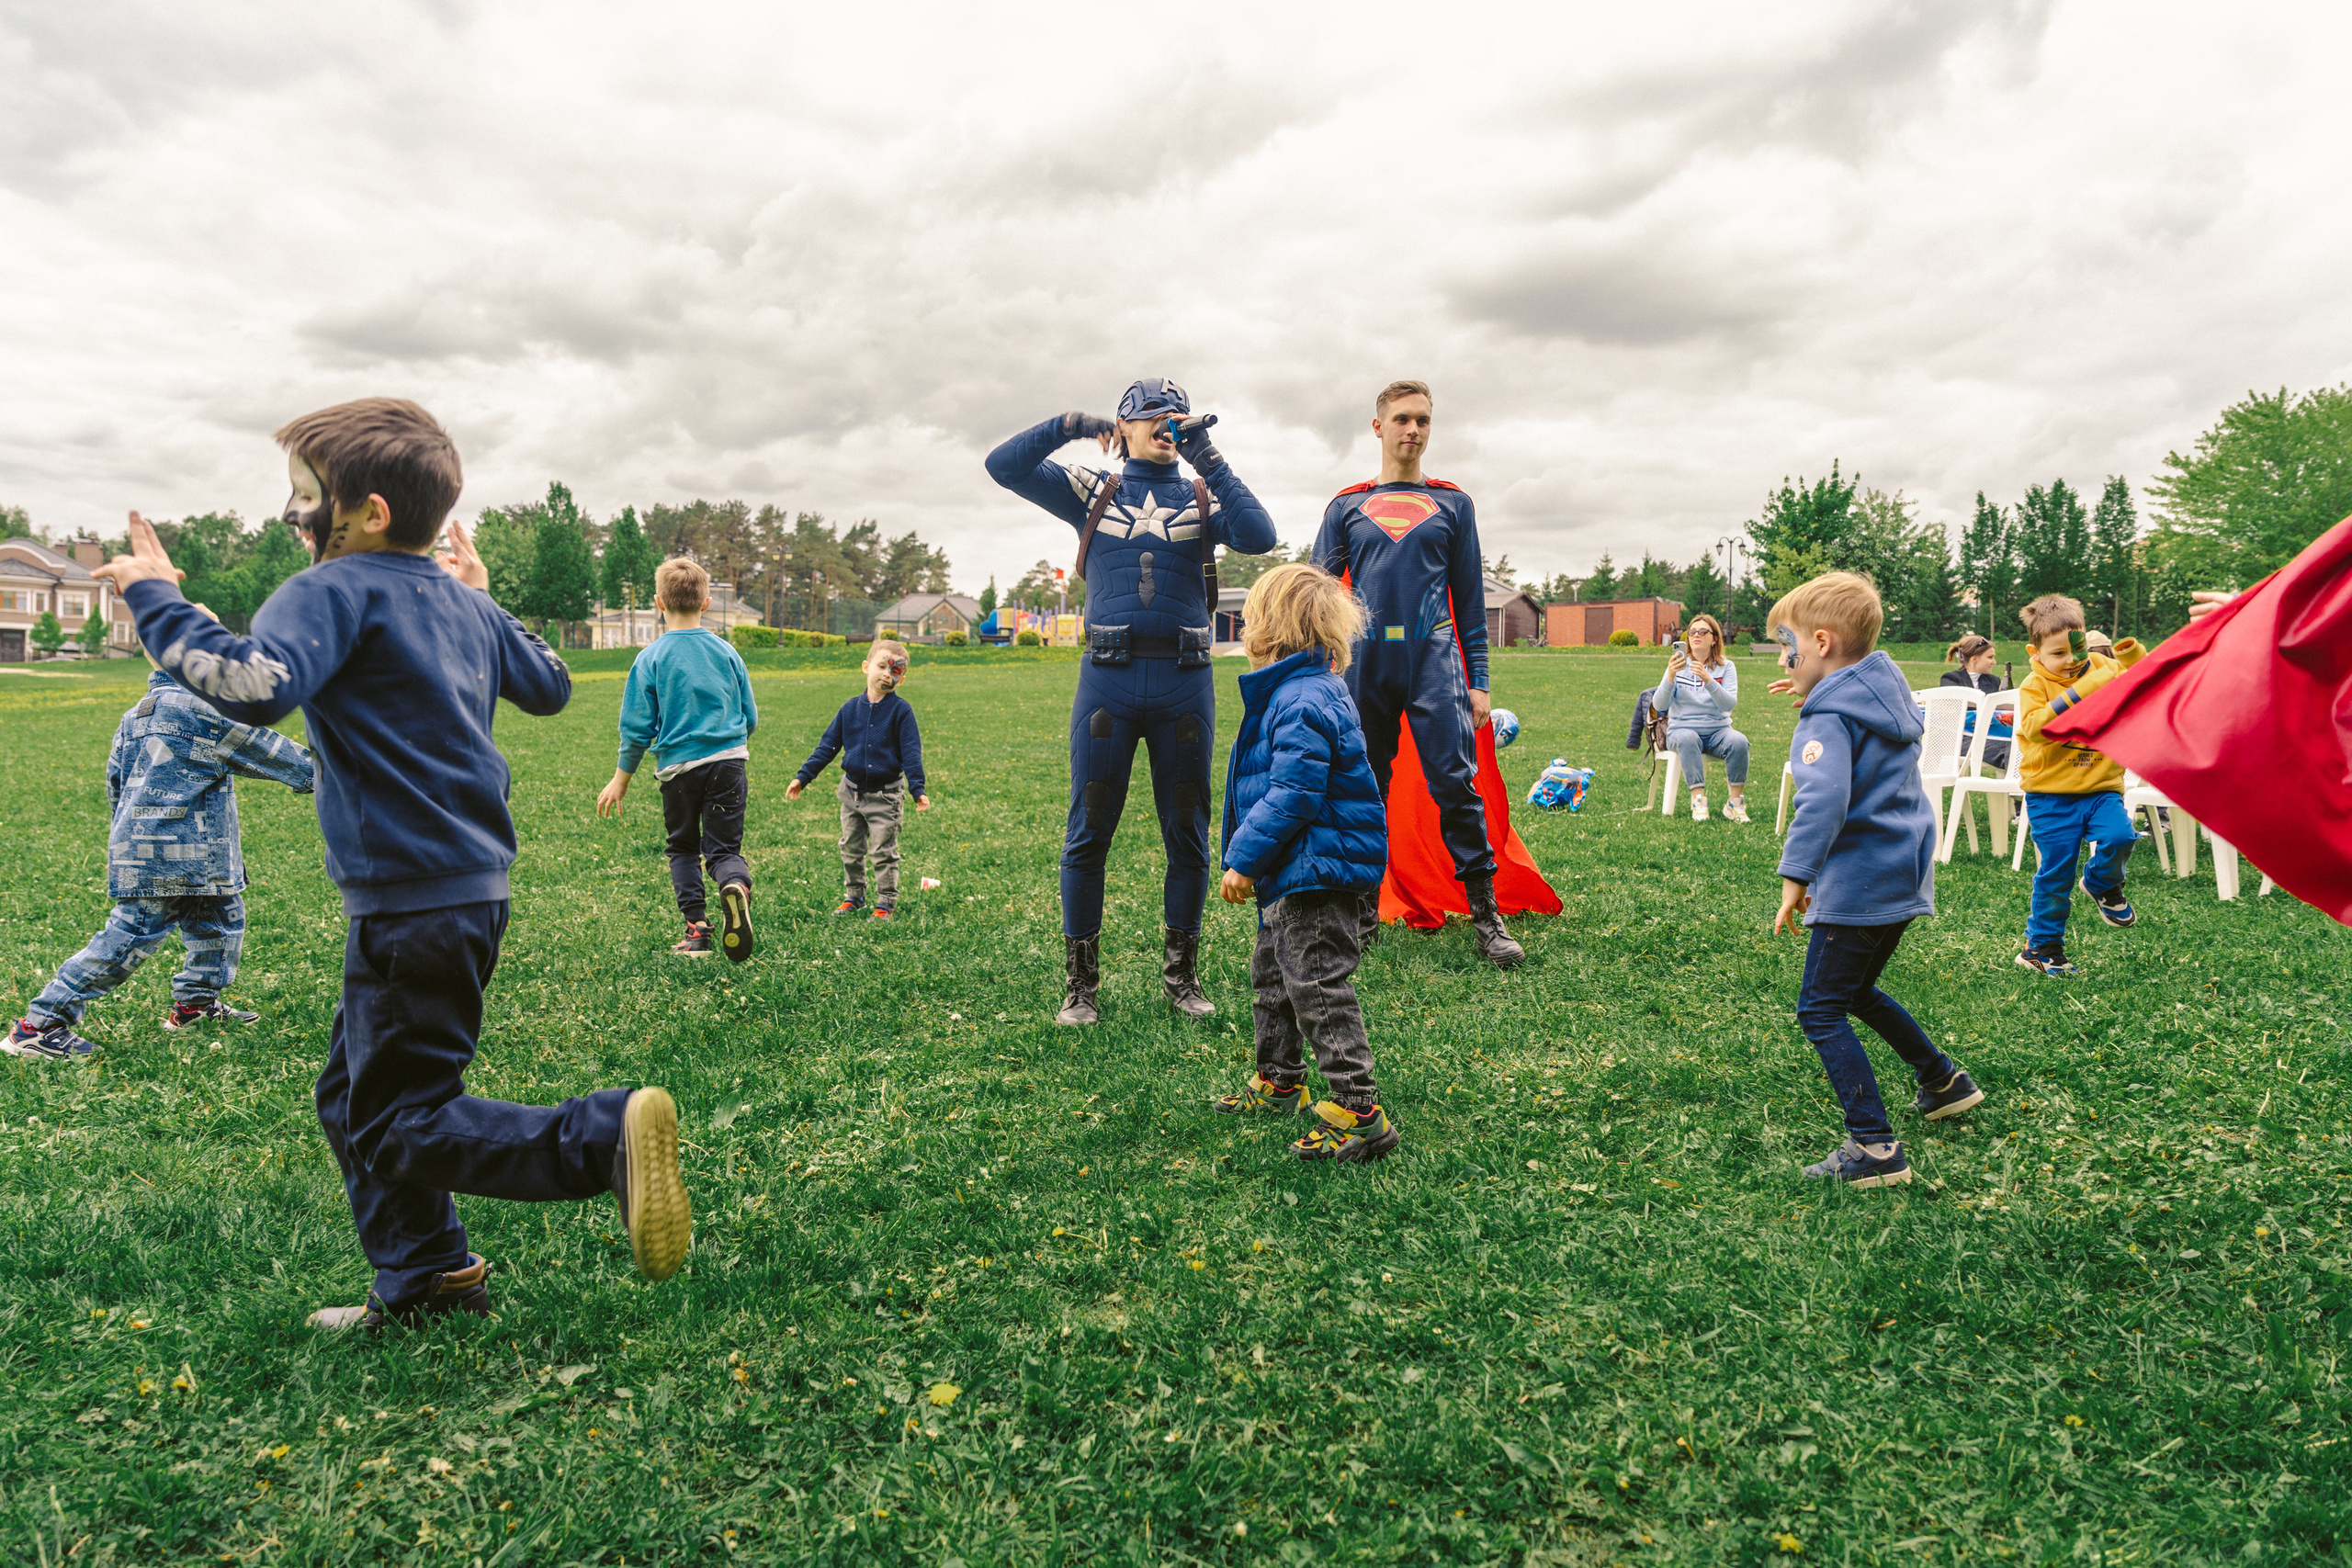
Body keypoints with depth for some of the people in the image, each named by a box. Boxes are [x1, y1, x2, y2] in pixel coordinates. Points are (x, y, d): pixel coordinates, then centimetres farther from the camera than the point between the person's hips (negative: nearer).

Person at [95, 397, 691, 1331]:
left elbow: (254, 687, -30)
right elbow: (551, 688, 27)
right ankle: (424, 1281, 28)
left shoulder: (336, 591, -12)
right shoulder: (465, 603, 12)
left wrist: (154, 597, -17)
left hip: (413, 904, -9)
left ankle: (606, 1137, -16)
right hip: (474, 890, 9)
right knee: (354, 1097, 22)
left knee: (401, 1127, -1)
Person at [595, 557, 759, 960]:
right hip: (730, 762, 1)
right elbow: (750, 719, 10)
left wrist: (620, 781, 8)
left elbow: (637, 728, -3)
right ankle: (736, 884, -30)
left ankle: (697, 929, 9)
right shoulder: (726, 652, 3)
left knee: (684, 849, 18)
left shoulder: (650, 659, -4)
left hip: (678, 768, -1)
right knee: (724, 847, 4)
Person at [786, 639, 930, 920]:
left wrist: (918, 789, -21)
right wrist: (802, 777, 4)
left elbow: (911, 752, -11)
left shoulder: (900, 710, -9)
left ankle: (886, 904, 10)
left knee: (884, 852, 0)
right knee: (851, 849, 15)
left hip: (884, 796, -4)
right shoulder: (851, 708, 2)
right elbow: (828, 746, 7)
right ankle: (853, 897, 30)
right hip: (852, 792, 4)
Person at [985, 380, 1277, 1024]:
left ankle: (1181, 974, 20)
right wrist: (1068, 425, -2)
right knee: (1088, 831, 0)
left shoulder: (1202, 498, 12)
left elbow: (1259, 538, -8)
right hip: (1108, 678, -1)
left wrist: (1210, 461, -8)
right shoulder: (1093, 493, 13)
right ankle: (1080, 982, 11)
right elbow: (1004, 466, 5)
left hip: (1184, 681, 1)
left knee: (1187, 835, 6)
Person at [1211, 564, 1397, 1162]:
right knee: (1273, 972, 23)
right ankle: (1279, 1080, 38)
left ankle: (1359, 1112, -3)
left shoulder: (1301, 701, -22)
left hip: (1318, 869, -12)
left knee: (1317, 985, -8)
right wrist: (1253, 859, 25)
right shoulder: (1303, 690, 13)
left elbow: (1293, 795, -27)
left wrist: (1244, 860, -22)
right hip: (1293, 871, 12)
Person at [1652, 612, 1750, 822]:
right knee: (1688, 739, -35)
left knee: (1738, 741, -30)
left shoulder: (1726, 667, 4)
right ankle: (1698, 801, -38)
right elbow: (1659, 706, -8)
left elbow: (1730, 704, -13)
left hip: (1717, 730, 1)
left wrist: (1708, 680, -27)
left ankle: (1735, 803, -23)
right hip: (1682, 729, -1)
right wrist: (1670, 677, -24)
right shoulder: (1679, 666, 3)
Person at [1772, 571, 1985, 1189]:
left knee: (1821, 1009, -5)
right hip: (1905, 875, 10)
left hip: (1859, 884, -10)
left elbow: (1823, 798, -34)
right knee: (1856, 991, 27)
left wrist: (1796, 875, -35)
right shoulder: (1888, 692, 10)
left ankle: (1875, 1148, -7)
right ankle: (1944, 1081, 40)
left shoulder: (1829, 716, -19)